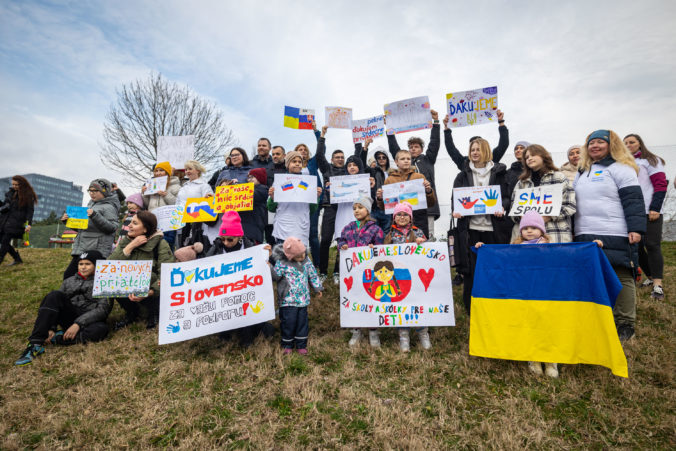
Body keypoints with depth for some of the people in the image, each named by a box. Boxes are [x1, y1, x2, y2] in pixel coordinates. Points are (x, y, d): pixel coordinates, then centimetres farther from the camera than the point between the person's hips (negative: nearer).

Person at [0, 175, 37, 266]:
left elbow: (30, 211, -6)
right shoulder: (11, 192, 11)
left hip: (16, 223, -6)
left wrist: (29, 224, -15)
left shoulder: (28, 195, -4)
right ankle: (17, 259, 17)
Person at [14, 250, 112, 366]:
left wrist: (78, 324, -20)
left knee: (101, 328, -38)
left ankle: (55, 339, -22)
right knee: (55, 295, -21)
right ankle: (35, 344, -25)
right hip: (69, 318, 4)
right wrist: (51, 328, -6)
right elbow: (55, 303, 11)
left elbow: (103, 309, -8)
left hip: (89, 322, -3)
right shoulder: (69, 281, 18)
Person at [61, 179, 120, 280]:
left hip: (95, 251, -8)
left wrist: (95, 216, -25)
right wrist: (68, 220, 9)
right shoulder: (91, 204, 19)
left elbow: (112, 227, -19)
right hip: (81, 250, 8)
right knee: (68, 276, 8)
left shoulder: (108, 207, -6)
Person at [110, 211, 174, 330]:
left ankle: (155, 313, 0)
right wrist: (130, 246, -20)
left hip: (153, 294, -5)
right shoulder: (125, 241, 2)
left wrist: (148, 293, -38)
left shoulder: (161, 245, -15)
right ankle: (132, 312, 5)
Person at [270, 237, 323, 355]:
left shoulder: (306, 261, 1)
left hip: (303, 299, 4)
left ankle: (301, 345, 28)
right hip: (288, 300, -4)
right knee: (288, 321, 1)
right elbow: (275, 276, -11)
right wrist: (269, 269, -30)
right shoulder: (282, 263, -13)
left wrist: (318, 288, 17)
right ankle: (287, 345, 24)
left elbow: (313, 275, 12)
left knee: (302, 321, 11)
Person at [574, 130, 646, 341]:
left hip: (617, 237, -5)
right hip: (585, 237, 6)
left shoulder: (620, 168, 1)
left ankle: (625, 324, 12)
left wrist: (636, 228, -16)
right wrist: (575, 231, 20)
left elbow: (633, 200, -7)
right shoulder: (581, 173, 20)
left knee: (622, 279, 1)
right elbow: (574, 203, 23)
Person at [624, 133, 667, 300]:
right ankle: (651, 277, 20)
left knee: (652, 245, -9)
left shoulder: (650, 160, 6)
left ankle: (658, 284, -8)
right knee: (636, 246, 5)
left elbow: (661, 184, -2)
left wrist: (655, 208, -13)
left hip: (649, 211, -5)